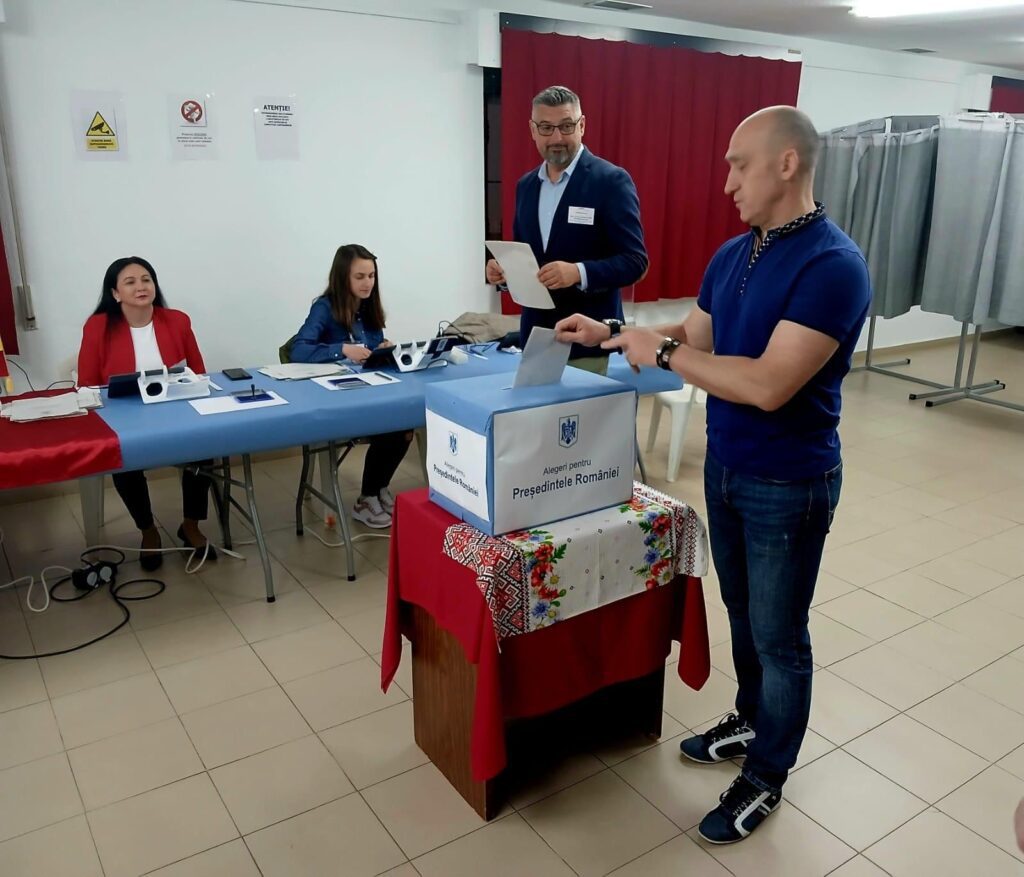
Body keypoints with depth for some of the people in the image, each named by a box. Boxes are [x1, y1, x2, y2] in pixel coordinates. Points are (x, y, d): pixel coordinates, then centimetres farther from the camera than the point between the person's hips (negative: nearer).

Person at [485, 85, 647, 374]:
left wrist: (579, 272, -28)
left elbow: (634, 261, -12)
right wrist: (504, 269, -4)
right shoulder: (526, 185, 10)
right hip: (535, 335, 6)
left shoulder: (611, 181, -8)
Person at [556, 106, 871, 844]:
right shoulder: (732, 254, 5)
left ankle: (767, 776, 28)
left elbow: (769, 385, -29)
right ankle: (751, 721, 45)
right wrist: (611, 334, 4)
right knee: (742, 614, 22)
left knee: (779, 634, 9)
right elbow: (693, 338, 14)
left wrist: (661, 352, -22)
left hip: (788, 484, -7)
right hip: (724, 467, 8)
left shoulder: (833, 264, -22)